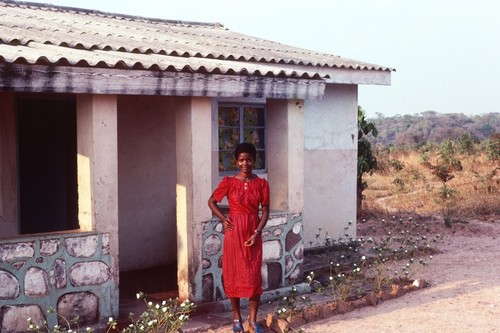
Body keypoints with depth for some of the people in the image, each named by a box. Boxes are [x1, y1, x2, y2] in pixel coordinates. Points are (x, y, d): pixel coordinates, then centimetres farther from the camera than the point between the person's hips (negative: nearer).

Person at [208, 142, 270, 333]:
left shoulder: (261, 183, -1)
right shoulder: (229, 182, -4)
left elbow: (265, 211, 0)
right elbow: (212, 201, 7)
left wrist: (257, 233, -10)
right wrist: (223, 219, -4)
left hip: (253, 233, 1)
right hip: (234, 233, -1)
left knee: (254, 276, 2)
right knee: (233, 274, 5)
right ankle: (237, 318, 19)